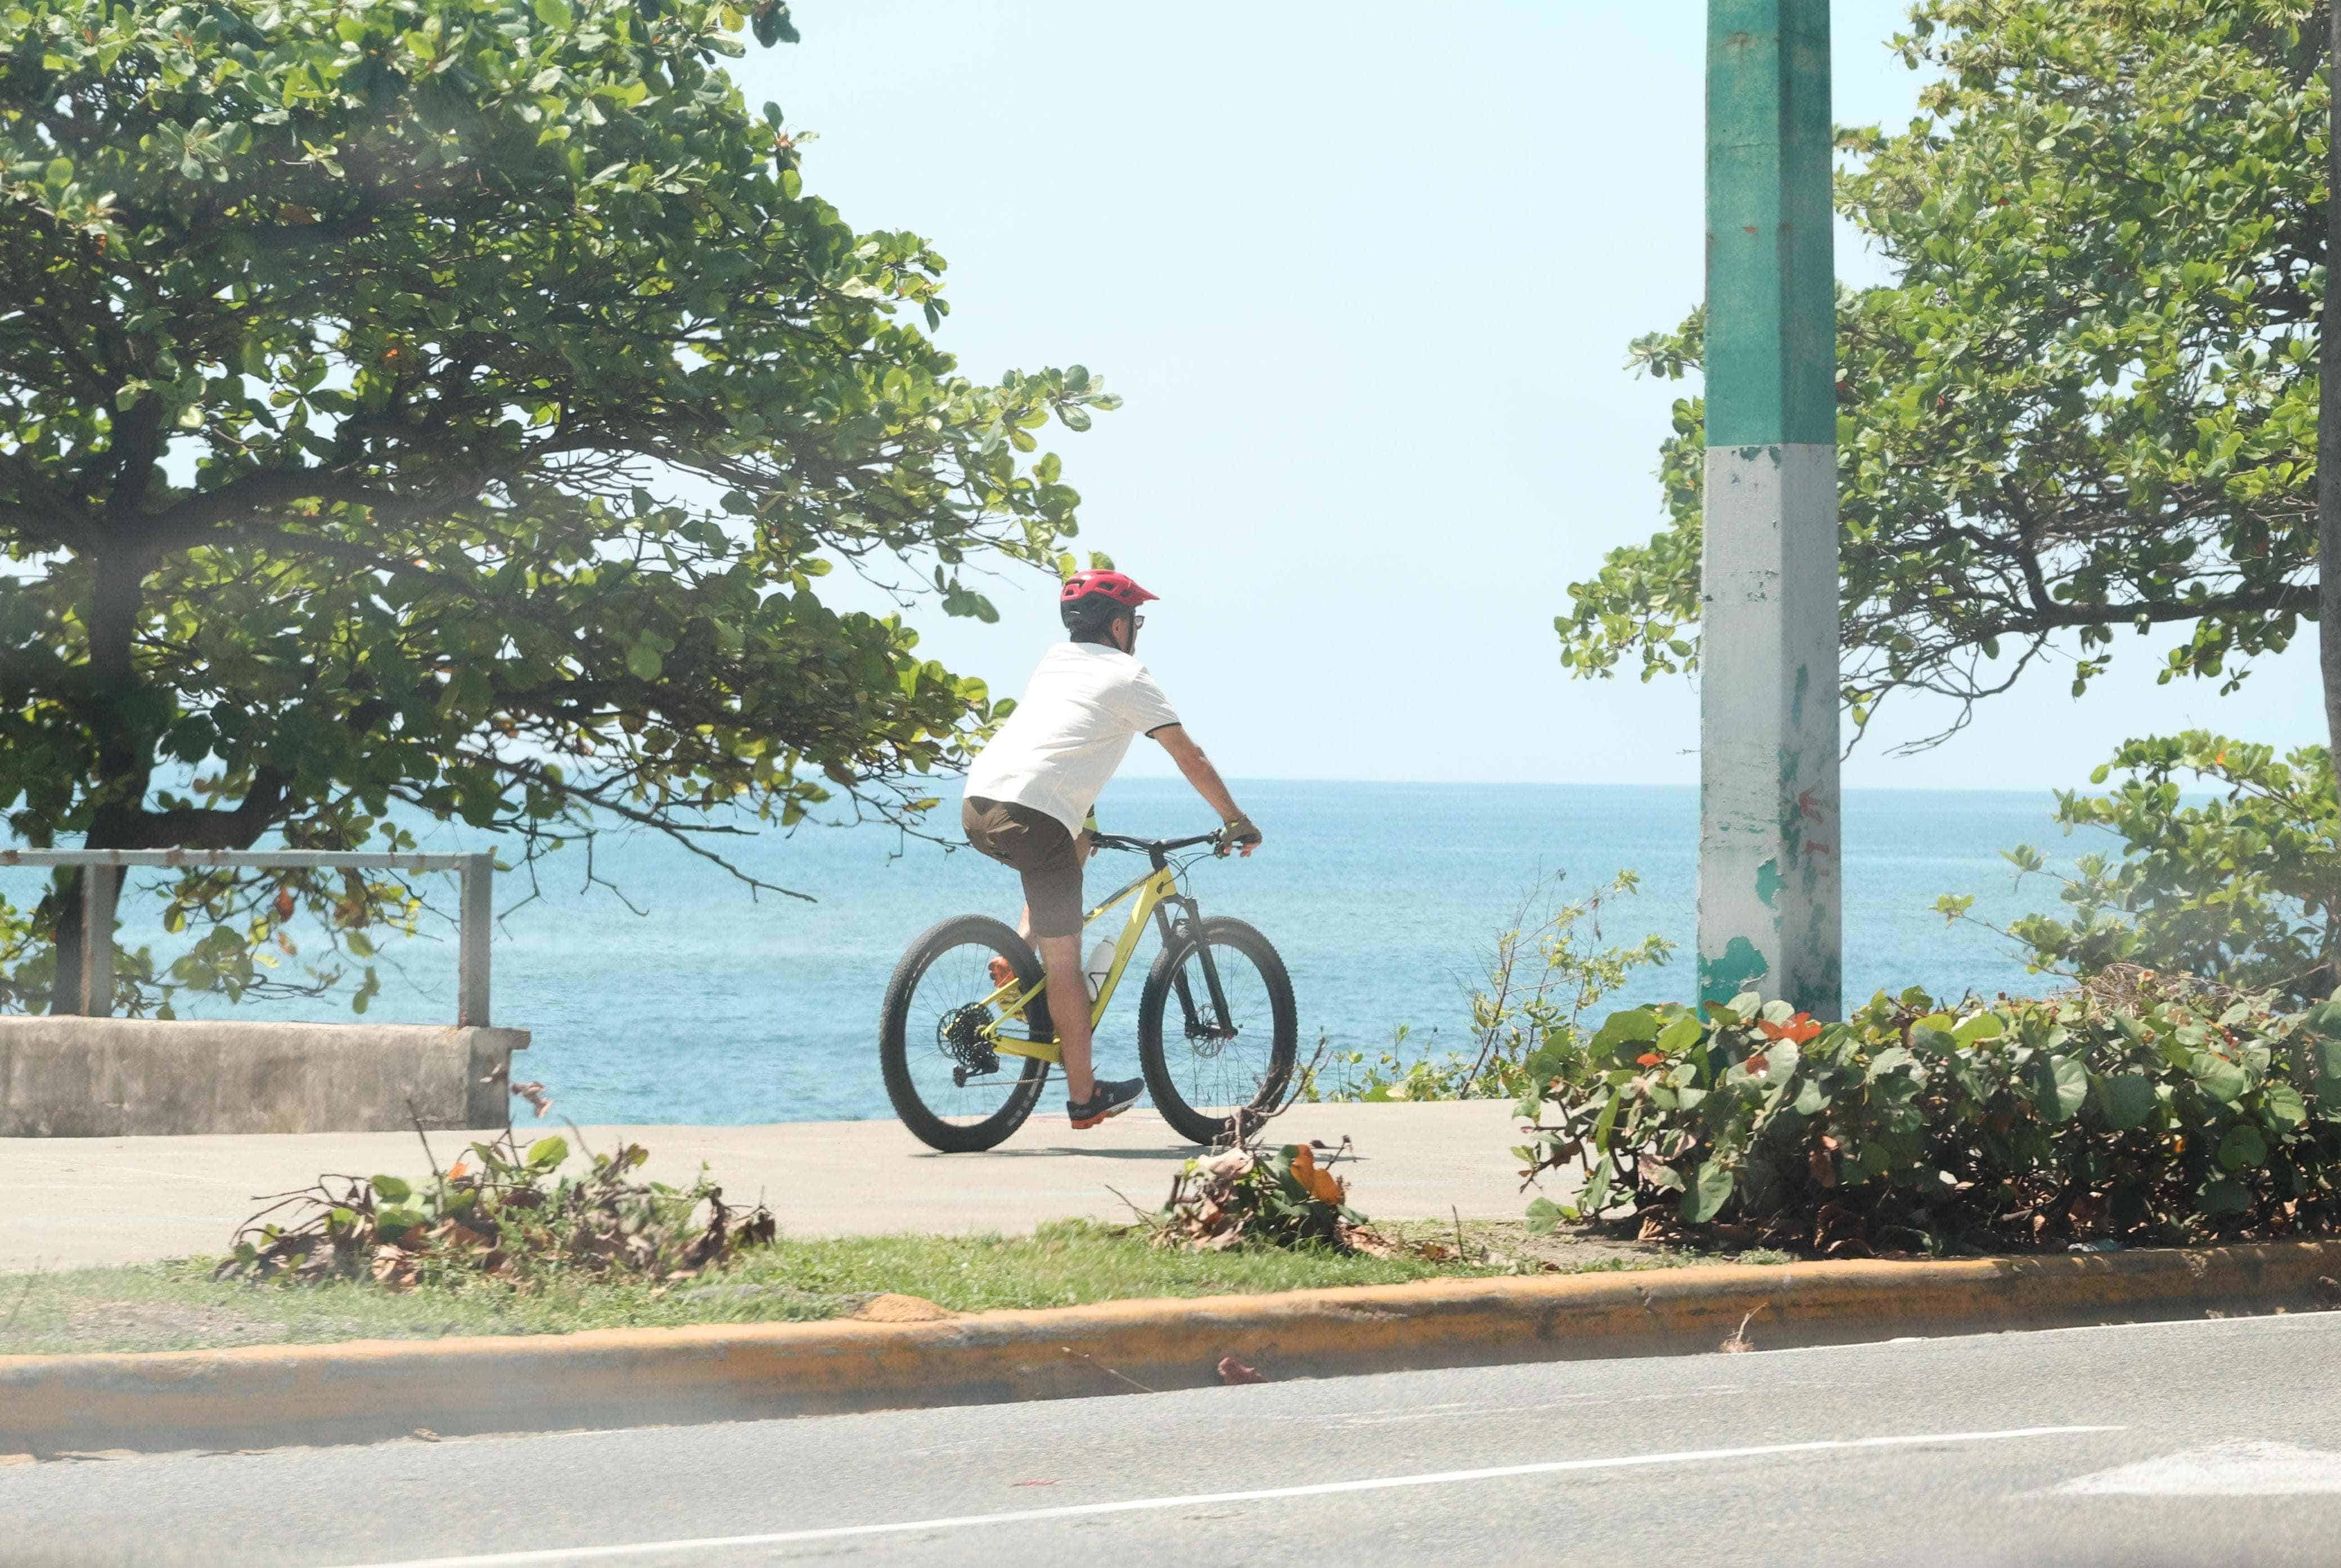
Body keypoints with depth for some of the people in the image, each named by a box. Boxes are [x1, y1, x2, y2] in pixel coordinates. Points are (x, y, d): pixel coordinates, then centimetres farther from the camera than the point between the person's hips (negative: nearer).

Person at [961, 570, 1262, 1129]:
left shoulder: (1056, 660, 25)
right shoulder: (1128, 676, 6)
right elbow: (1191, 759, 6)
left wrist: (1081, 824, 48)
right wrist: (1236, 822, 16)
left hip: (978, 805, 7)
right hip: (1033, 817, -7)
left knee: (1074, 847, 35)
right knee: (1064, 960, 0)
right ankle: (1084, 1097, 5)